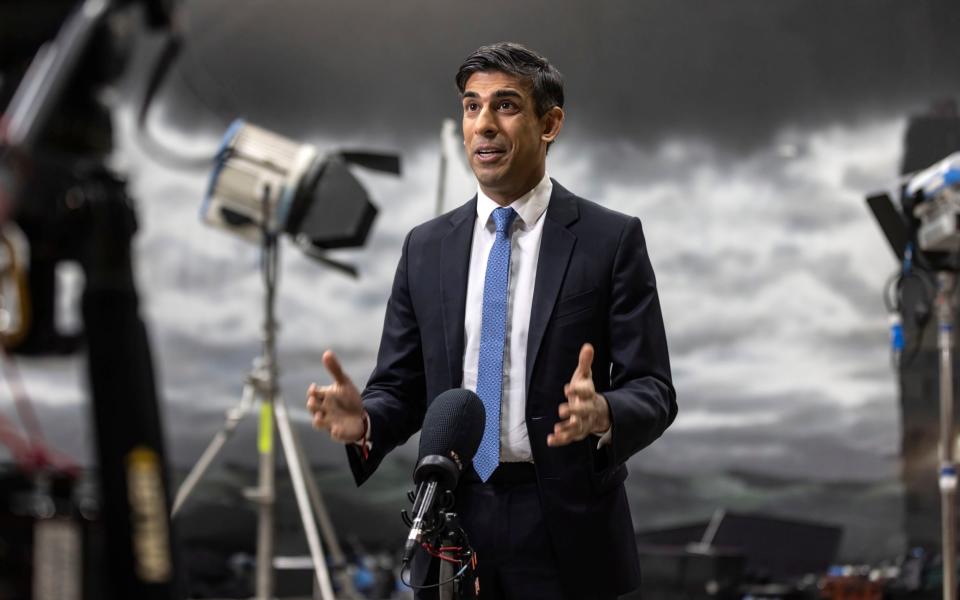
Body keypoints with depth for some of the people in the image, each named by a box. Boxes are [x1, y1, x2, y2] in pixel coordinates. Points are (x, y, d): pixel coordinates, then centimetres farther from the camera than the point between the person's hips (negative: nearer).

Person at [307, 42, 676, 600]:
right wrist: (364, 420, -14)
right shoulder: (426, 247, 7)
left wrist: (603, 414, -28)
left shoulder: (613, 238, -3)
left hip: (567, 534, -3)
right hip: (453, 529, 3)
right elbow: (402, 388, 8)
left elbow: (653, 391, -7)